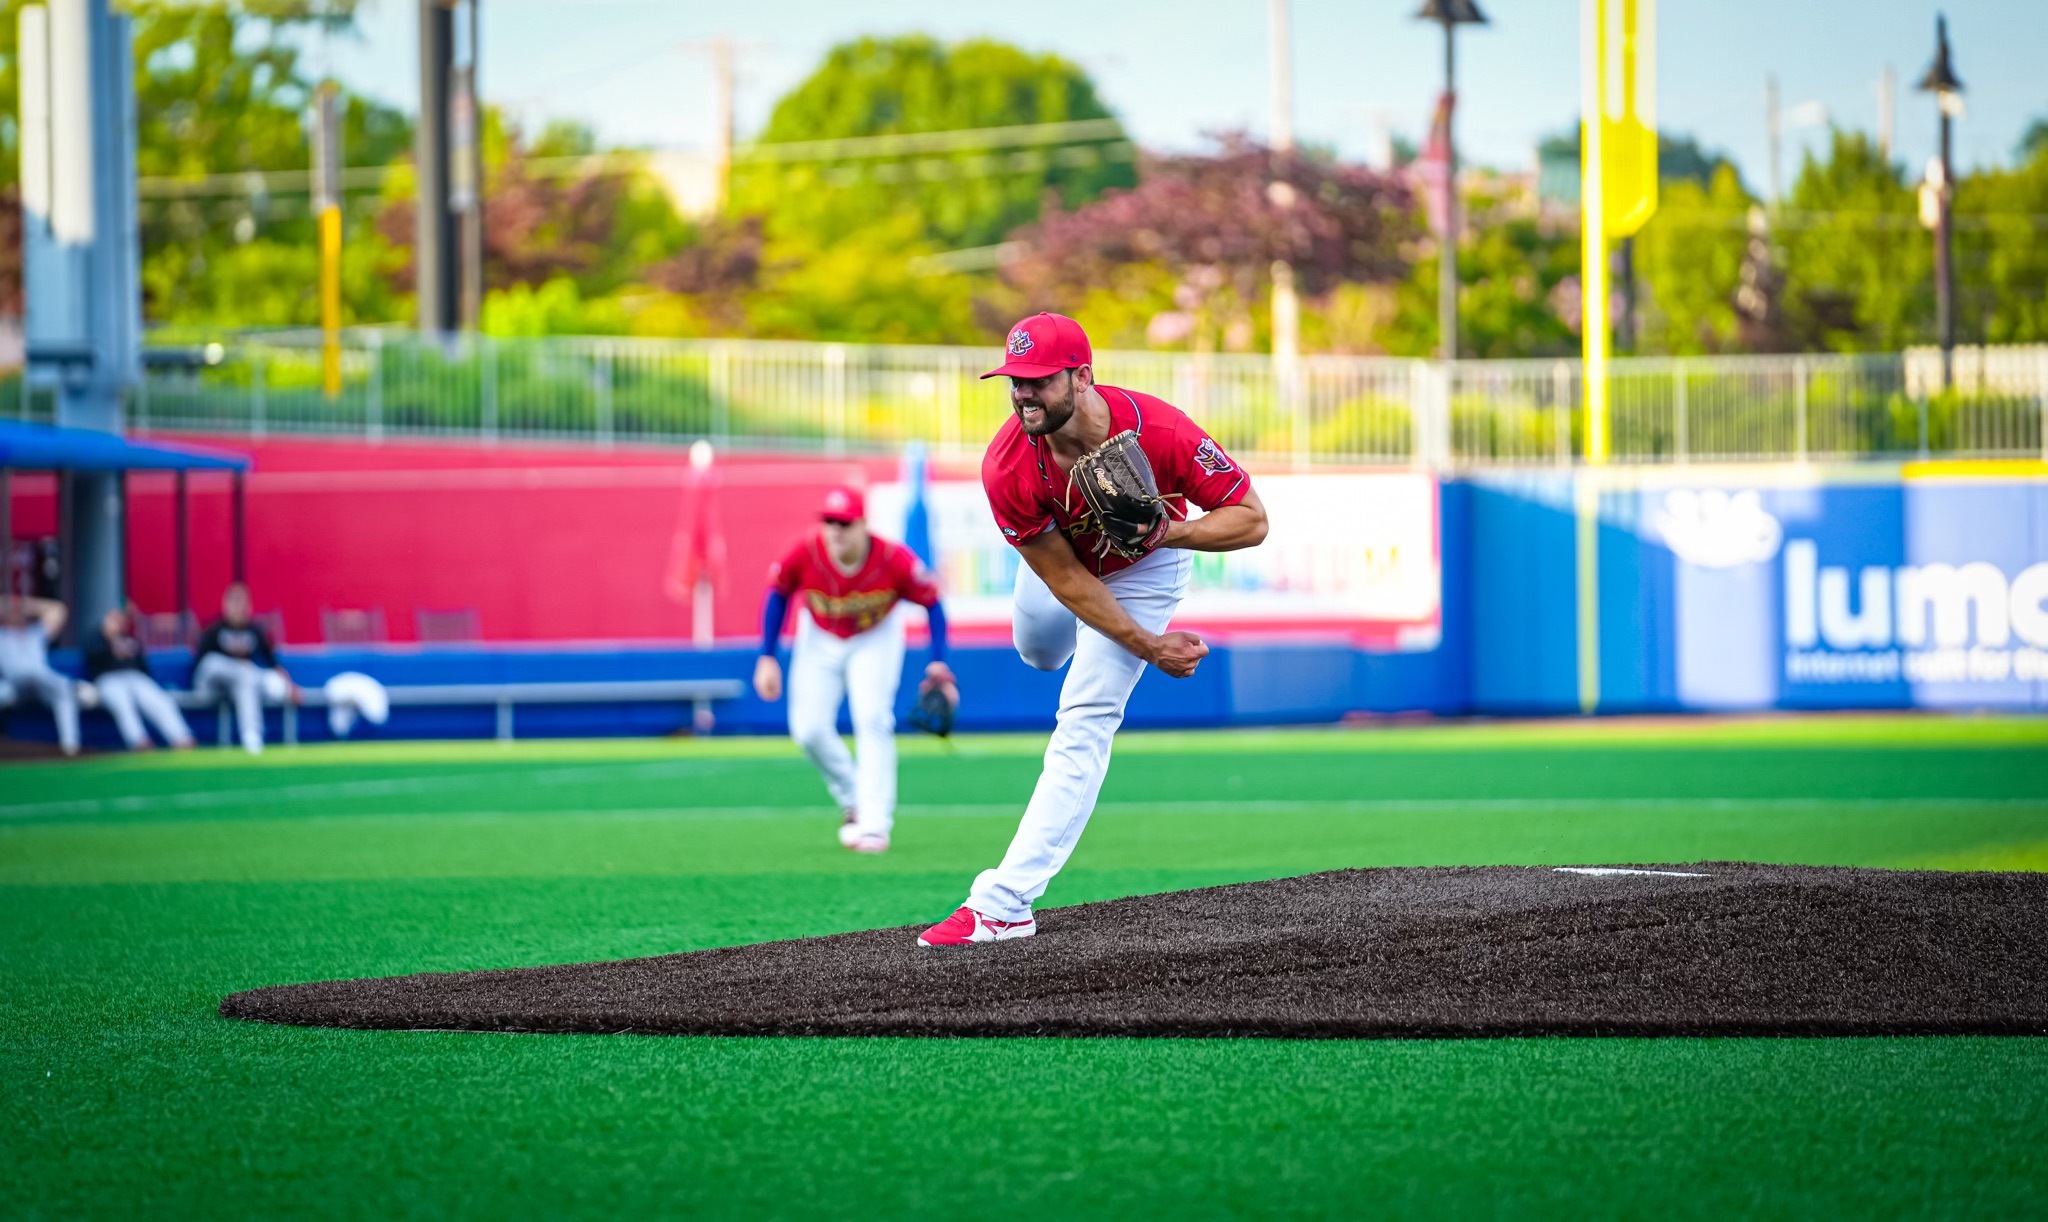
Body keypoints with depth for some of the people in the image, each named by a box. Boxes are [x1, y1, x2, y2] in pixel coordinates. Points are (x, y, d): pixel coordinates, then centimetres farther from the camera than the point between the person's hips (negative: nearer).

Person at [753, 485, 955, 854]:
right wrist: (766, 658, -9)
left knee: (872, 720, -19)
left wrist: (938, 663, -22)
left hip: (875, 640, -2)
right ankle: (852, 802, 17)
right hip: (820, 641, 2)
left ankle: (875, 824, -18)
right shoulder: (805, 555, -27)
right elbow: (777, 596, -8)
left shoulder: (895, 561, -31)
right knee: (809, 729, -7)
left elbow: (932, 603, -15)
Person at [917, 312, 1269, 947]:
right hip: (1060, 557, 3)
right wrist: (1149, 648, -26)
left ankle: (1003, 903, -20)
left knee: (1086, 719, -14)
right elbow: (1068, 580, -26)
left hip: (1145, 568, -3)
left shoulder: (1159, 432, -39)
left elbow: (1252, 520, -29)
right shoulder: (1007, 468, -35)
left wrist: (1172, 532, -45)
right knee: (1040, 651, 29)